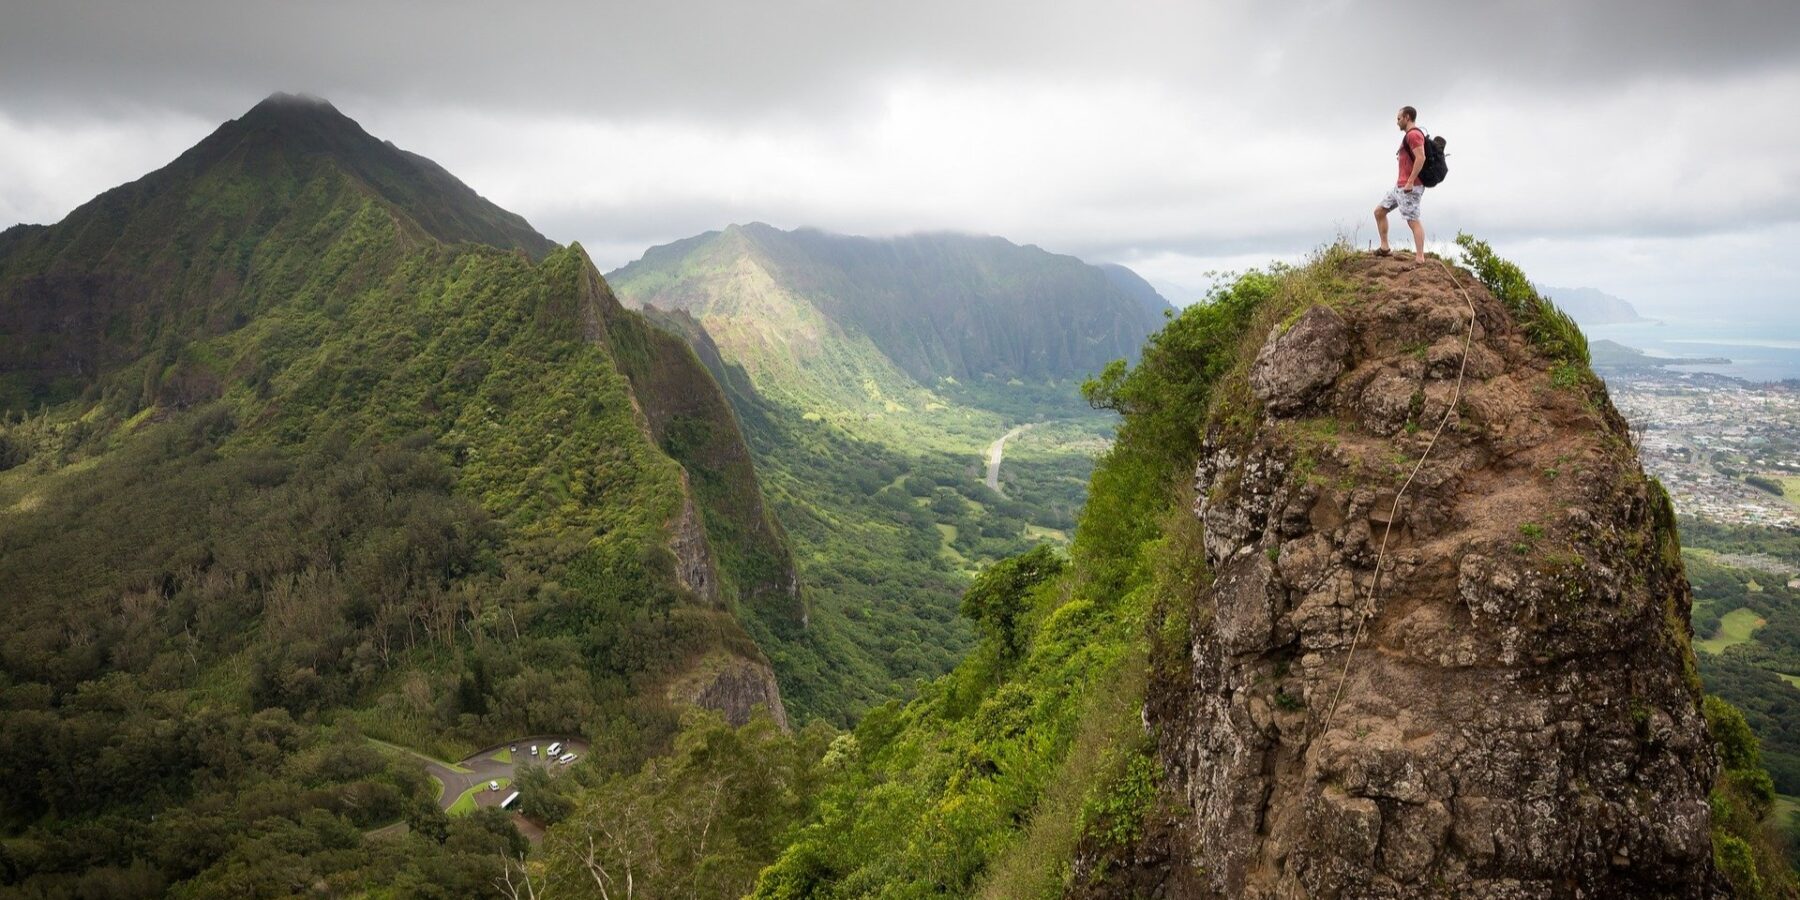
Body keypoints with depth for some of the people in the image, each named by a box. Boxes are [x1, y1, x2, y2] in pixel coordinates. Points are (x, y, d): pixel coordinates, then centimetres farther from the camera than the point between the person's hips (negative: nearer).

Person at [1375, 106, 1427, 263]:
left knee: (1413, 221, -14)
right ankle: (1385, 248, 17)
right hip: (1400, 185, 11)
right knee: (1379, 211, 15)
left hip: (1410, 186, -11)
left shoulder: (1413, 134, -12)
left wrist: (1410, 182, -27)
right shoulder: (1410, 136, 20)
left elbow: (1421, 158, -24)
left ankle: (1420, 258, -17)